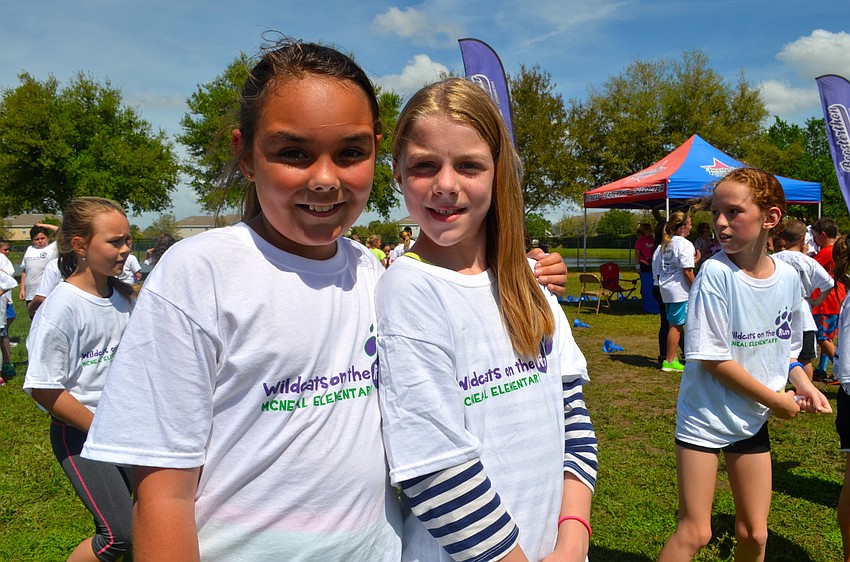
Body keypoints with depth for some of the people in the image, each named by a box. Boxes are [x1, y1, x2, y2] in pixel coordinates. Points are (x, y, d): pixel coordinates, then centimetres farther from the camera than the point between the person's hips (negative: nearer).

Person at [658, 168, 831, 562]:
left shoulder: (789, 277, -3)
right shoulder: (715, 273, -19)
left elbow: (784, 346, 12)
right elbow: (712, 358, -19)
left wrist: (801, 382, -7)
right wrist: (777, 400, -12)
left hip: (754, 418, 5)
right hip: (705, 416, -5)